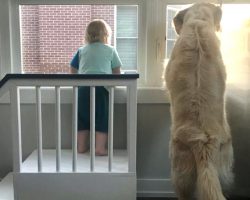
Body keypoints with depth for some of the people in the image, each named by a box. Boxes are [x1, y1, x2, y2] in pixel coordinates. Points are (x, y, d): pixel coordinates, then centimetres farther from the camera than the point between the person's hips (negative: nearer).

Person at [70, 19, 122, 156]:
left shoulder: (82, 50, 17)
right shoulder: (110, 50, 11)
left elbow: (73, 70, 18)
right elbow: (117, 73, 12)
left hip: (83, 88, 3)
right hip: (102, 88, -3)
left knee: (83, 118, 12)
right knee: (102, 119, 4)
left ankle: (81, 147, 16)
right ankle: (100, 148, 0)